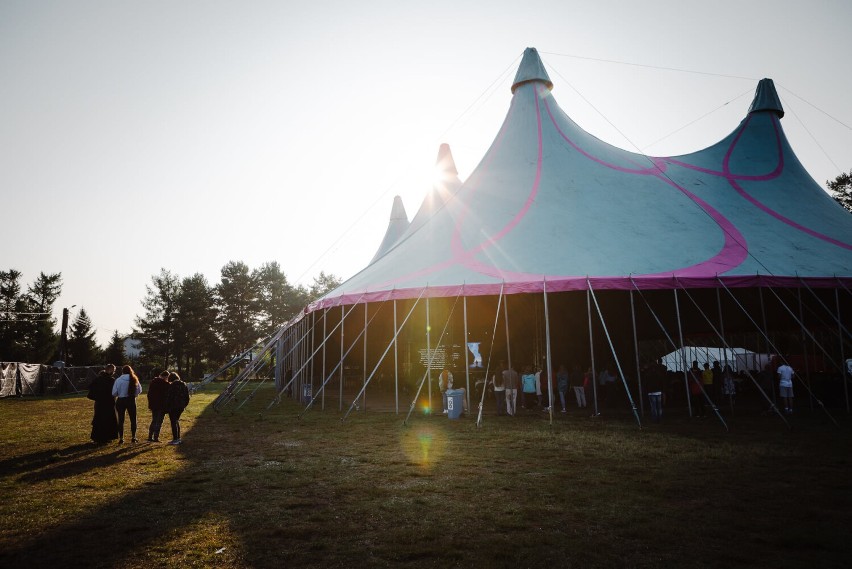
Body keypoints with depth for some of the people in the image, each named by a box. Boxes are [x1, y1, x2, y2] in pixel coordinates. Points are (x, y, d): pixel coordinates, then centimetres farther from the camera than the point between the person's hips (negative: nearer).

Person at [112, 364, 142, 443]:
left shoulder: (119, 380, -10)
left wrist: (120, 394, 12)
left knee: (121, 420, 8)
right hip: (131, 401, 2)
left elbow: (114, 393, -9)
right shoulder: (134, 380, -3)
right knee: (133, 419, 13)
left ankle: (121, 438, 9)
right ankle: (133, 437, 18)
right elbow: (139, 391, 3)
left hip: (121, 401, -1)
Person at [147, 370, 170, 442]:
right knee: (159, 422, 0)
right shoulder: (166, 384, -12)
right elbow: (167, 395, -11)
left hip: (153, 405, 7)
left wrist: (150, 403, 19)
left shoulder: (153, 382, 10)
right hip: (161, 405, -6)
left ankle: (150, 437, 17)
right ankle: (156, 437, -2)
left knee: (154, 421, 17)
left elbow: (149, 394, 15)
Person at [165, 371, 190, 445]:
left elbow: (168, 397, -13)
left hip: (173, 407, -7)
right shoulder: (184, 385, 9)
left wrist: (167, 407, -7)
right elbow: (187, 397, 12)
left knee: (173, 422, -1)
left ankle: (175, 439, -1)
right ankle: (178, 438, 22)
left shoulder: (171, 386, -13)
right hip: (181, 407, 7)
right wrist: (184, 405, 19)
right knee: (176, 421, 20)